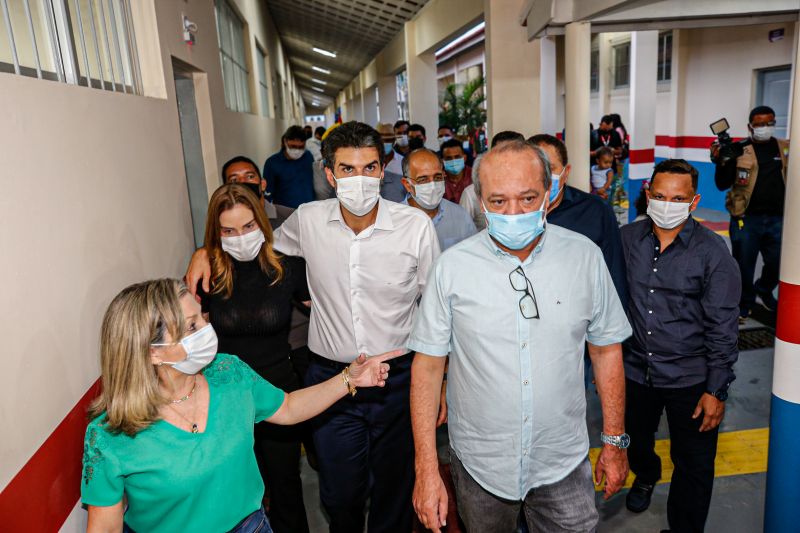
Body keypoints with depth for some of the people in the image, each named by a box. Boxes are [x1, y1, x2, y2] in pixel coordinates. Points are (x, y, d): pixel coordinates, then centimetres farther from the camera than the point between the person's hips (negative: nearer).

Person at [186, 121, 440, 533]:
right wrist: (207, 249, 4)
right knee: (340, 495, 16)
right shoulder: (308, 220, -6)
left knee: (396, 490, 19)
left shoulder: (416, 225, -11)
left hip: (399, 378, -1)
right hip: (330, 376, 1)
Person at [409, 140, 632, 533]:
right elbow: (427, 366, -8)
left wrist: (614, 442, 6)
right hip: (479, 463, 0)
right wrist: (427, 470, -9)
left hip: (563, 461, 1)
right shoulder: (452, 267, -12)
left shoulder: (585, 256, -7)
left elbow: (606, 350, 3)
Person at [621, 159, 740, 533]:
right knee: (635, 442, 26)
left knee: (693, 466, 10)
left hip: (690, 379, -3)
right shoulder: (626, 239, -5)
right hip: (634, 371, 3)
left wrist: (717, 390, -10)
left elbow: (723, 327, -10)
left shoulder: (712, 252, -13)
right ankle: (646, 476, 59)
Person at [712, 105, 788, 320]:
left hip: (777, 219, 3)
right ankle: (745, 303, 28)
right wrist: (720, 163, -22)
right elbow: (722, 184, -8)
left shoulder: (787, 148, 7)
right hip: (746, 218, -3)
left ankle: (764, 290, 42)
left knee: (777, 264, 12)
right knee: (744, 265, 8)